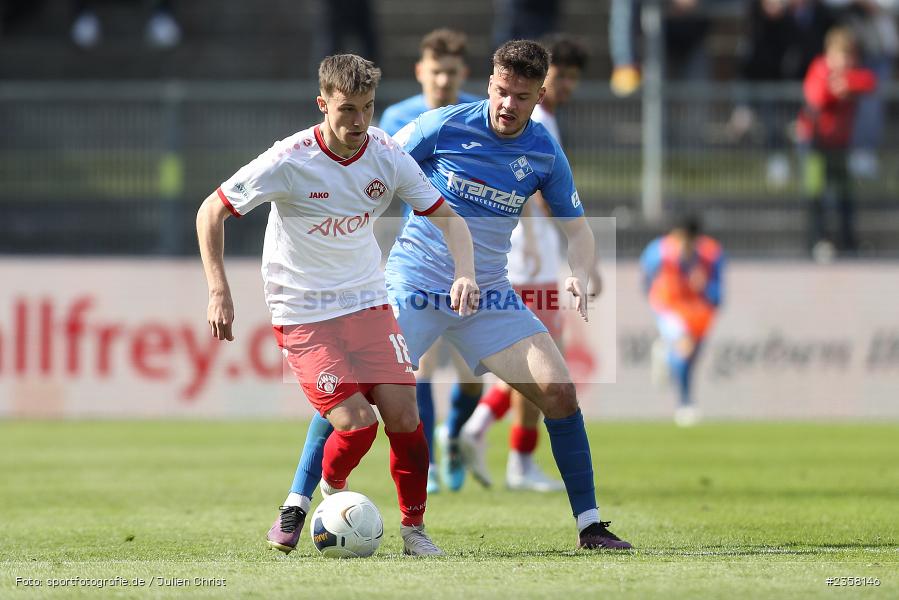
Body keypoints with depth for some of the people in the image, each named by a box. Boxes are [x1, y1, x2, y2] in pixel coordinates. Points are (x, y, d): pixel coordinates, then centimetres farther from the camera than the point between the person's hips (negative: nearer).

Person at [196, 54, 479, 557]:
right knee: (356, 423, -15)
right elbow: (211, 212, -9)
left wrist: (464, 272, -16)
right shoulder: (289, 161, -18)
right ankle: (330, 491, 16)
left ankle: (414, 529, 8)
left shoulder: (387, 156, -7)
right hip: (303, 314, -4)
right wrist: (220, 293, -16)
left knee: (404, 416, -9)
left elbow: (446, 215, 3)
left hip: (367, 302, 4)